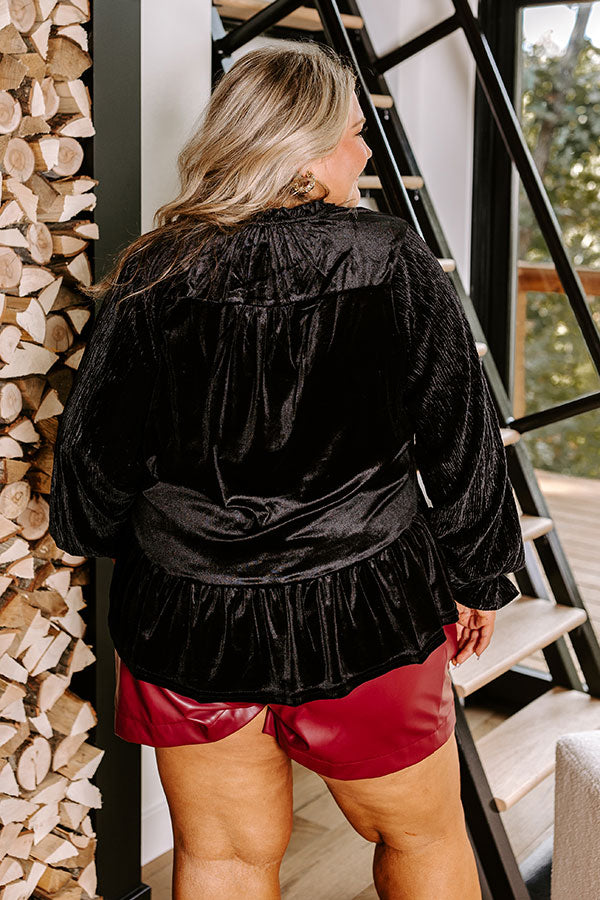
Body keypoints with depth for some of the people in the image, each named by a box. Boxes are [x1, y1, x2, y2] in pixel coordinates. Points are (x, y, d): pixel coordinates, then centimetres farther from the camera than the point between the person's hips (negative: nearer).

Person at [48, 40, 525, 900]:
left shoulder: (152, 275, -6)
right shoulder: (390, 262, -11)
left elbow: (92, 453, 1)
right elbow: (462, 438, -6)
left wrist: (113, 540, 22)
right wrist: (478, 579, 9)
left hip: (184, 624, 2)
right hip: (361, 618, -1)